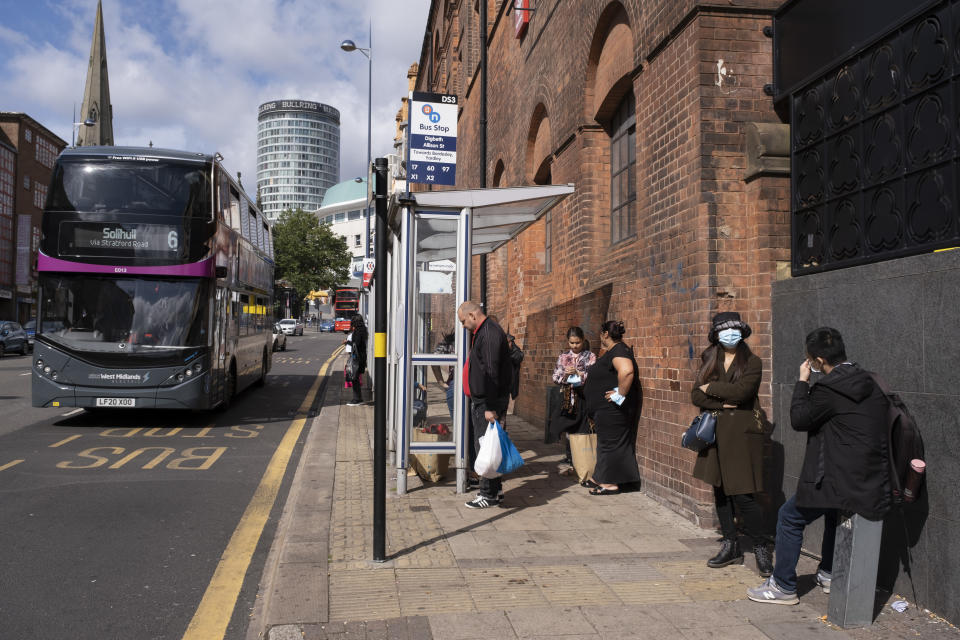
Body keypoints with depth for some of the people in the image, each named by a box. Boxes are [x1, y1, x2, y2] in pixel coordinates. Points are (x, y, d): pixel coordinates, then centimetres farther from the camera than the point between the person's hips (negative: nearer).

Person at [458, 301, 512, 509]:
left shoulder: (490, 333, -18)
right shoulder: (480, 333, 16)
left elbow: (491, 373, -23)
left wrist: (491, 407, -24)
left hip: (488, 402, -10)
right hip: (479, 400, 10)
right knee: (482, 445, 15)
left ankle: (489, 495, 3)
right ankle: (495, 488, 25)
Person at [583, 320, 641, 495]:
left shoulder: (619, 351, -19)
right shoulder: (612, 351, 15)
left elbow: (627, 371, -37)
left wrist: (620, 394, -30)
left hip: (613, 409, -11)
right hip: (607, 409, 11)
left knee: (610, 441, -4)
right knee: (606, 441, 16)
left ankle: (611, 483, 4)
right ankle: (600, 478, 26)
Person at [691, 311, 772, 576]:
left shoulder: (752, 363, -2)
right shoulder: (709, 362, 11)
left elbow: (740, 391, -18)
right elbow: (696, 396, 1)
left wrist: (711, 388, -6)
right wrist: (724, 403, -12)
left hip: (741, 433, -5)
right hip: (715, 433, 5)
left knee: (742, 494, -8)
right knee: (720, 491, 10)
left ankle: (761, 548, 9)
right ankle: (730, 546, 21)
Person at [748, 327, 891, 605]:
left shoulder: (829, 388, -19)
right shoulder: (870, 383, 7)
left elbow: (799, 420, -8)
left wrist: (802, 381, -1)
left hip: (844, 483, -9)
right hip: (874, 482, 9)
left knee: (790, 517, 6)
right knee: (832, 508, 35)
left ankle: (783, 587, 13)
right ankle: (829, 574, 46)